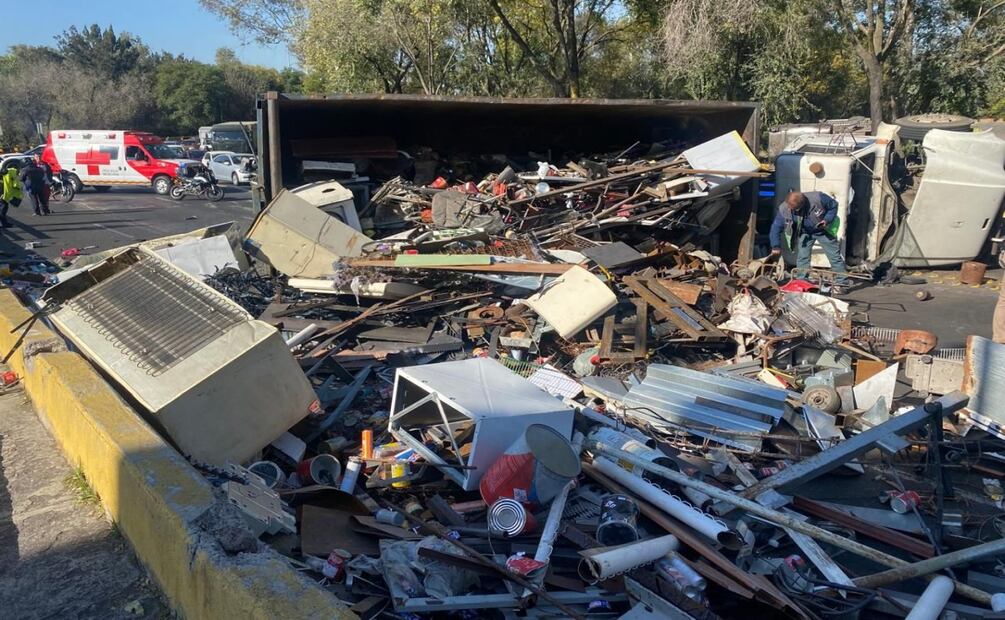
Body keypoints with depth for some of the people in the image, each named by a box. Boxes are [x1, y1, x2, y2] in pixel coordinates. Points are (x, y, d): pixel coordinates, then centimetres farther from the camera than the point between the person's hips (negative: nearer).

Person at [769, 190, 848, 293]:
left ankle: (840, 284, 9)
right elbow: (776, 227, -17)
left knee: (834, 256, 0)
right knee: (802, 258, -5)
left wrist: (827, 220, -28)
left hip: (823, 230, -2)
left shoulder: (818, 198, -34)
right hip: (804, 233, 2)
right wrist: (776, 246, -21)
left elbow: (833, 205, -15)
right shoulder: (784, 209, -27)